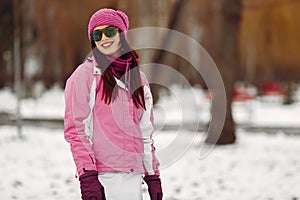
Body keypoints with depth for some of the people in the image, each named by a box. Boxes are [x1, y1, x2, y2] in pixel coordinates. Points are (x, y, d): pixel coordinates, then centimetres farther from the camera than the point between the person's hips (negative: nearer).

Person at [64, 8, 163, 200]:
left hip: (133, 176, 5)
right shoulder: (85, 75, -1)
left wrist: (153, 177, 15)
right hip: (102, 176, -5)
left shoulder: (138, 78, 16)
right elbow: (75, 130, -6)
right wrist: (87, 177, -14)